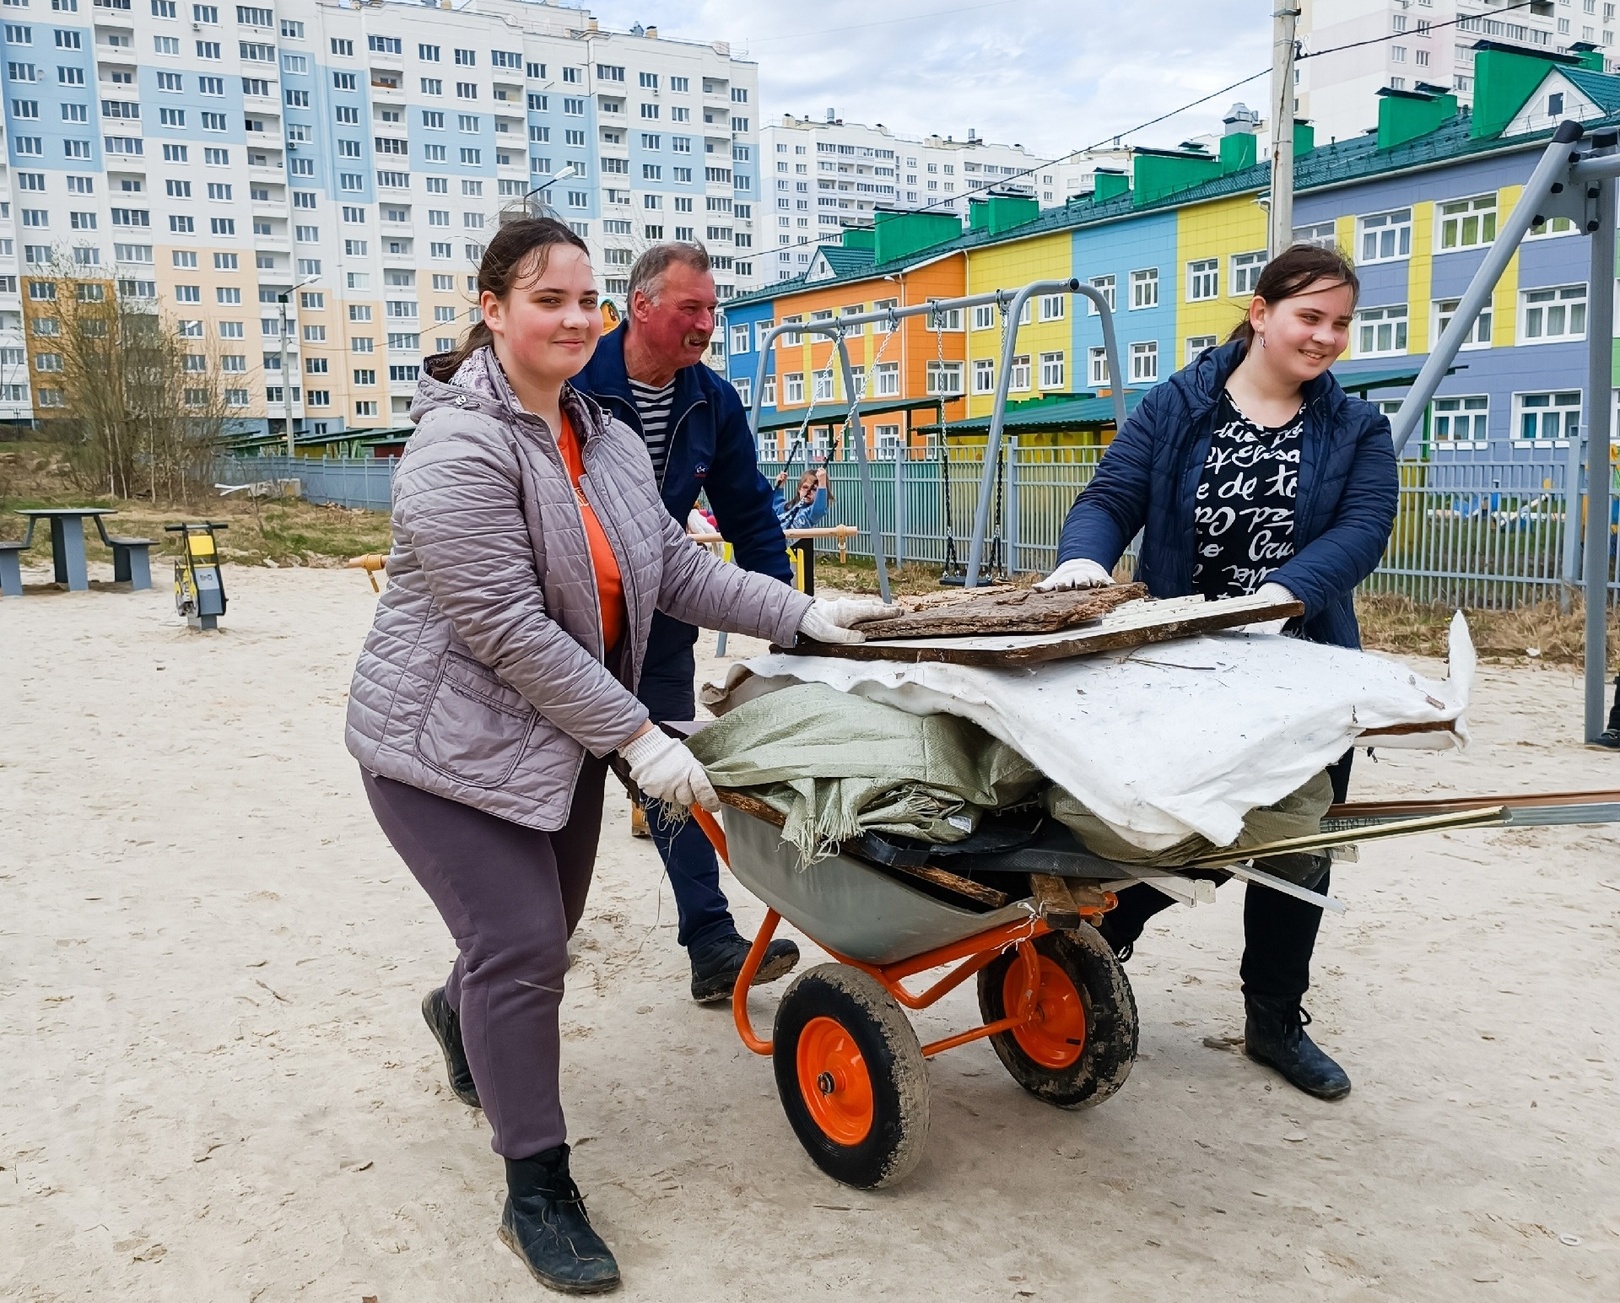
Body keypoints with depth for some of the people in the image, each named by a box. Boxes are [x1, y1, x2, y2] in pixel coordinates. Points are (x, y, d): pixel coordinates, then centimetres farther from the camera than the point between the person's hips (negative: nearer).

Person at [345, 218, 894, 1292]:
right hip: (451, 745, -7)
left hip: (564, 737, 8)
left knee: (544, 937, 19)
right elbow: (507, 627, -25)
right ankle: (538, 1192, 8)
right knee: (522, 949, -9)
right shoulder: (461, 447, -21)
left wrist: (803, 615, -4)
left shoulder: (610, 439, 4)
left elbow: (676, 567, 6)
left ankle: (463, 1019, 53)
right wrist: (636, 734, -23)